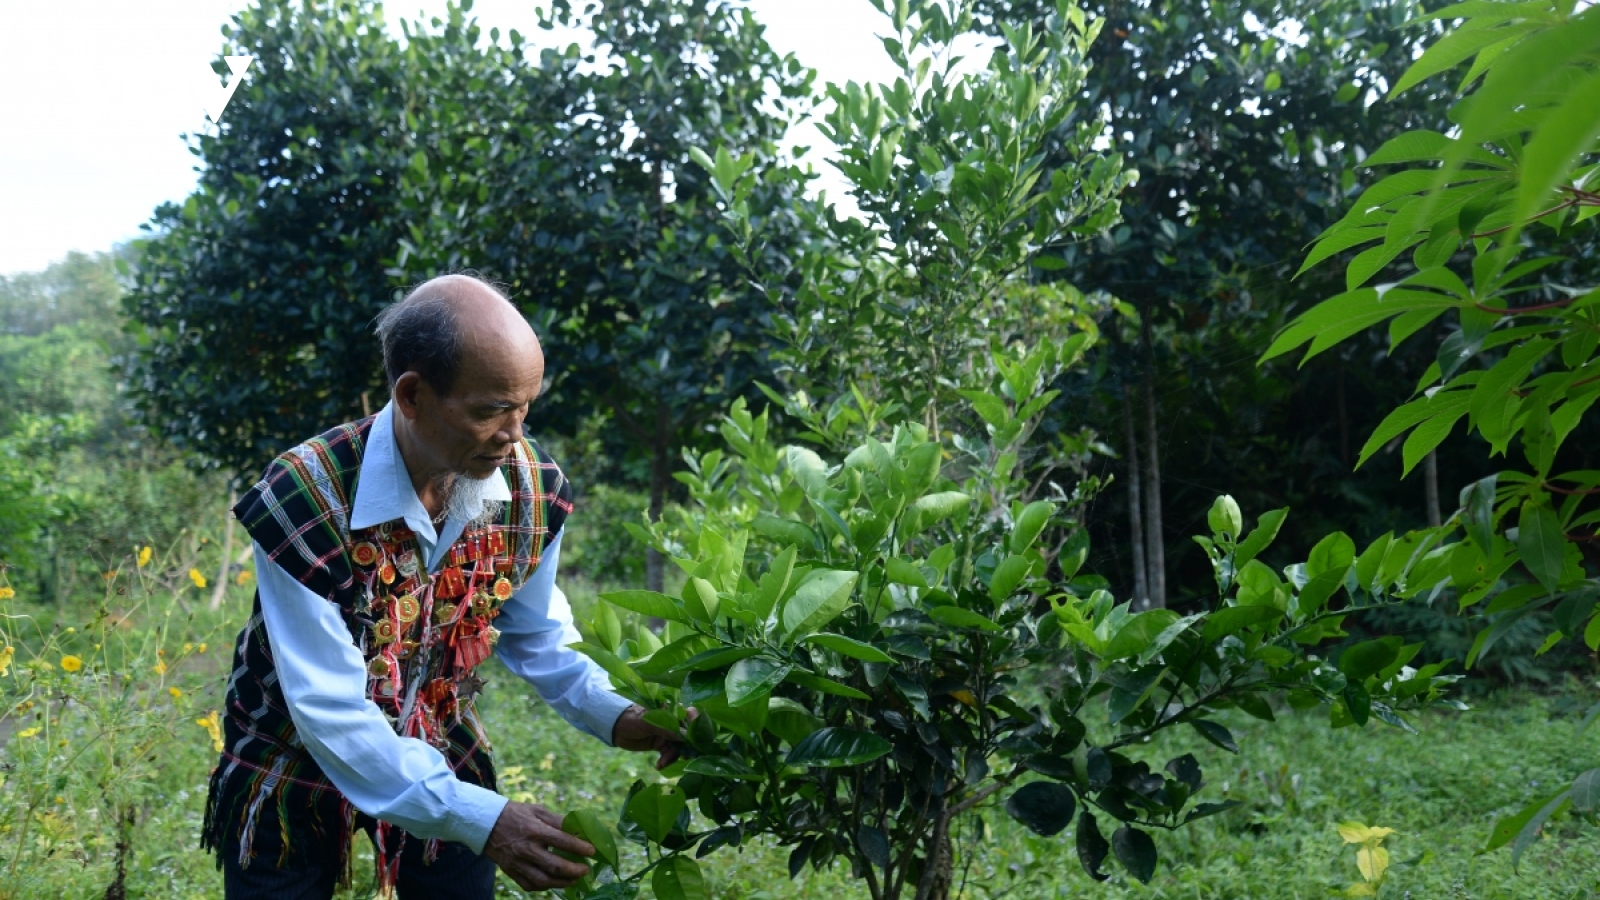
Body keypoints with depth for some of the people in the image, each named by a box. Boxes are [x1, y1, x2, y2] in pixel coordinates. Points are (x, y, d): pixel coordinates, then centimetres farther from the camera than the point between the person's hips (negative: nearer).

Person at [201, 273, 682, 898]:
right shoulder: (306, 504, -31)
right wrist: (480, 819, -38)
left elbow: (537, 636, 1)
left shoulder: (532, 490, -15)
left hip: (441, 761, 4)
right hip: (296, 773, -4)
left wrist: (613, 716, -17)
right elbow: (329, 712, -31)